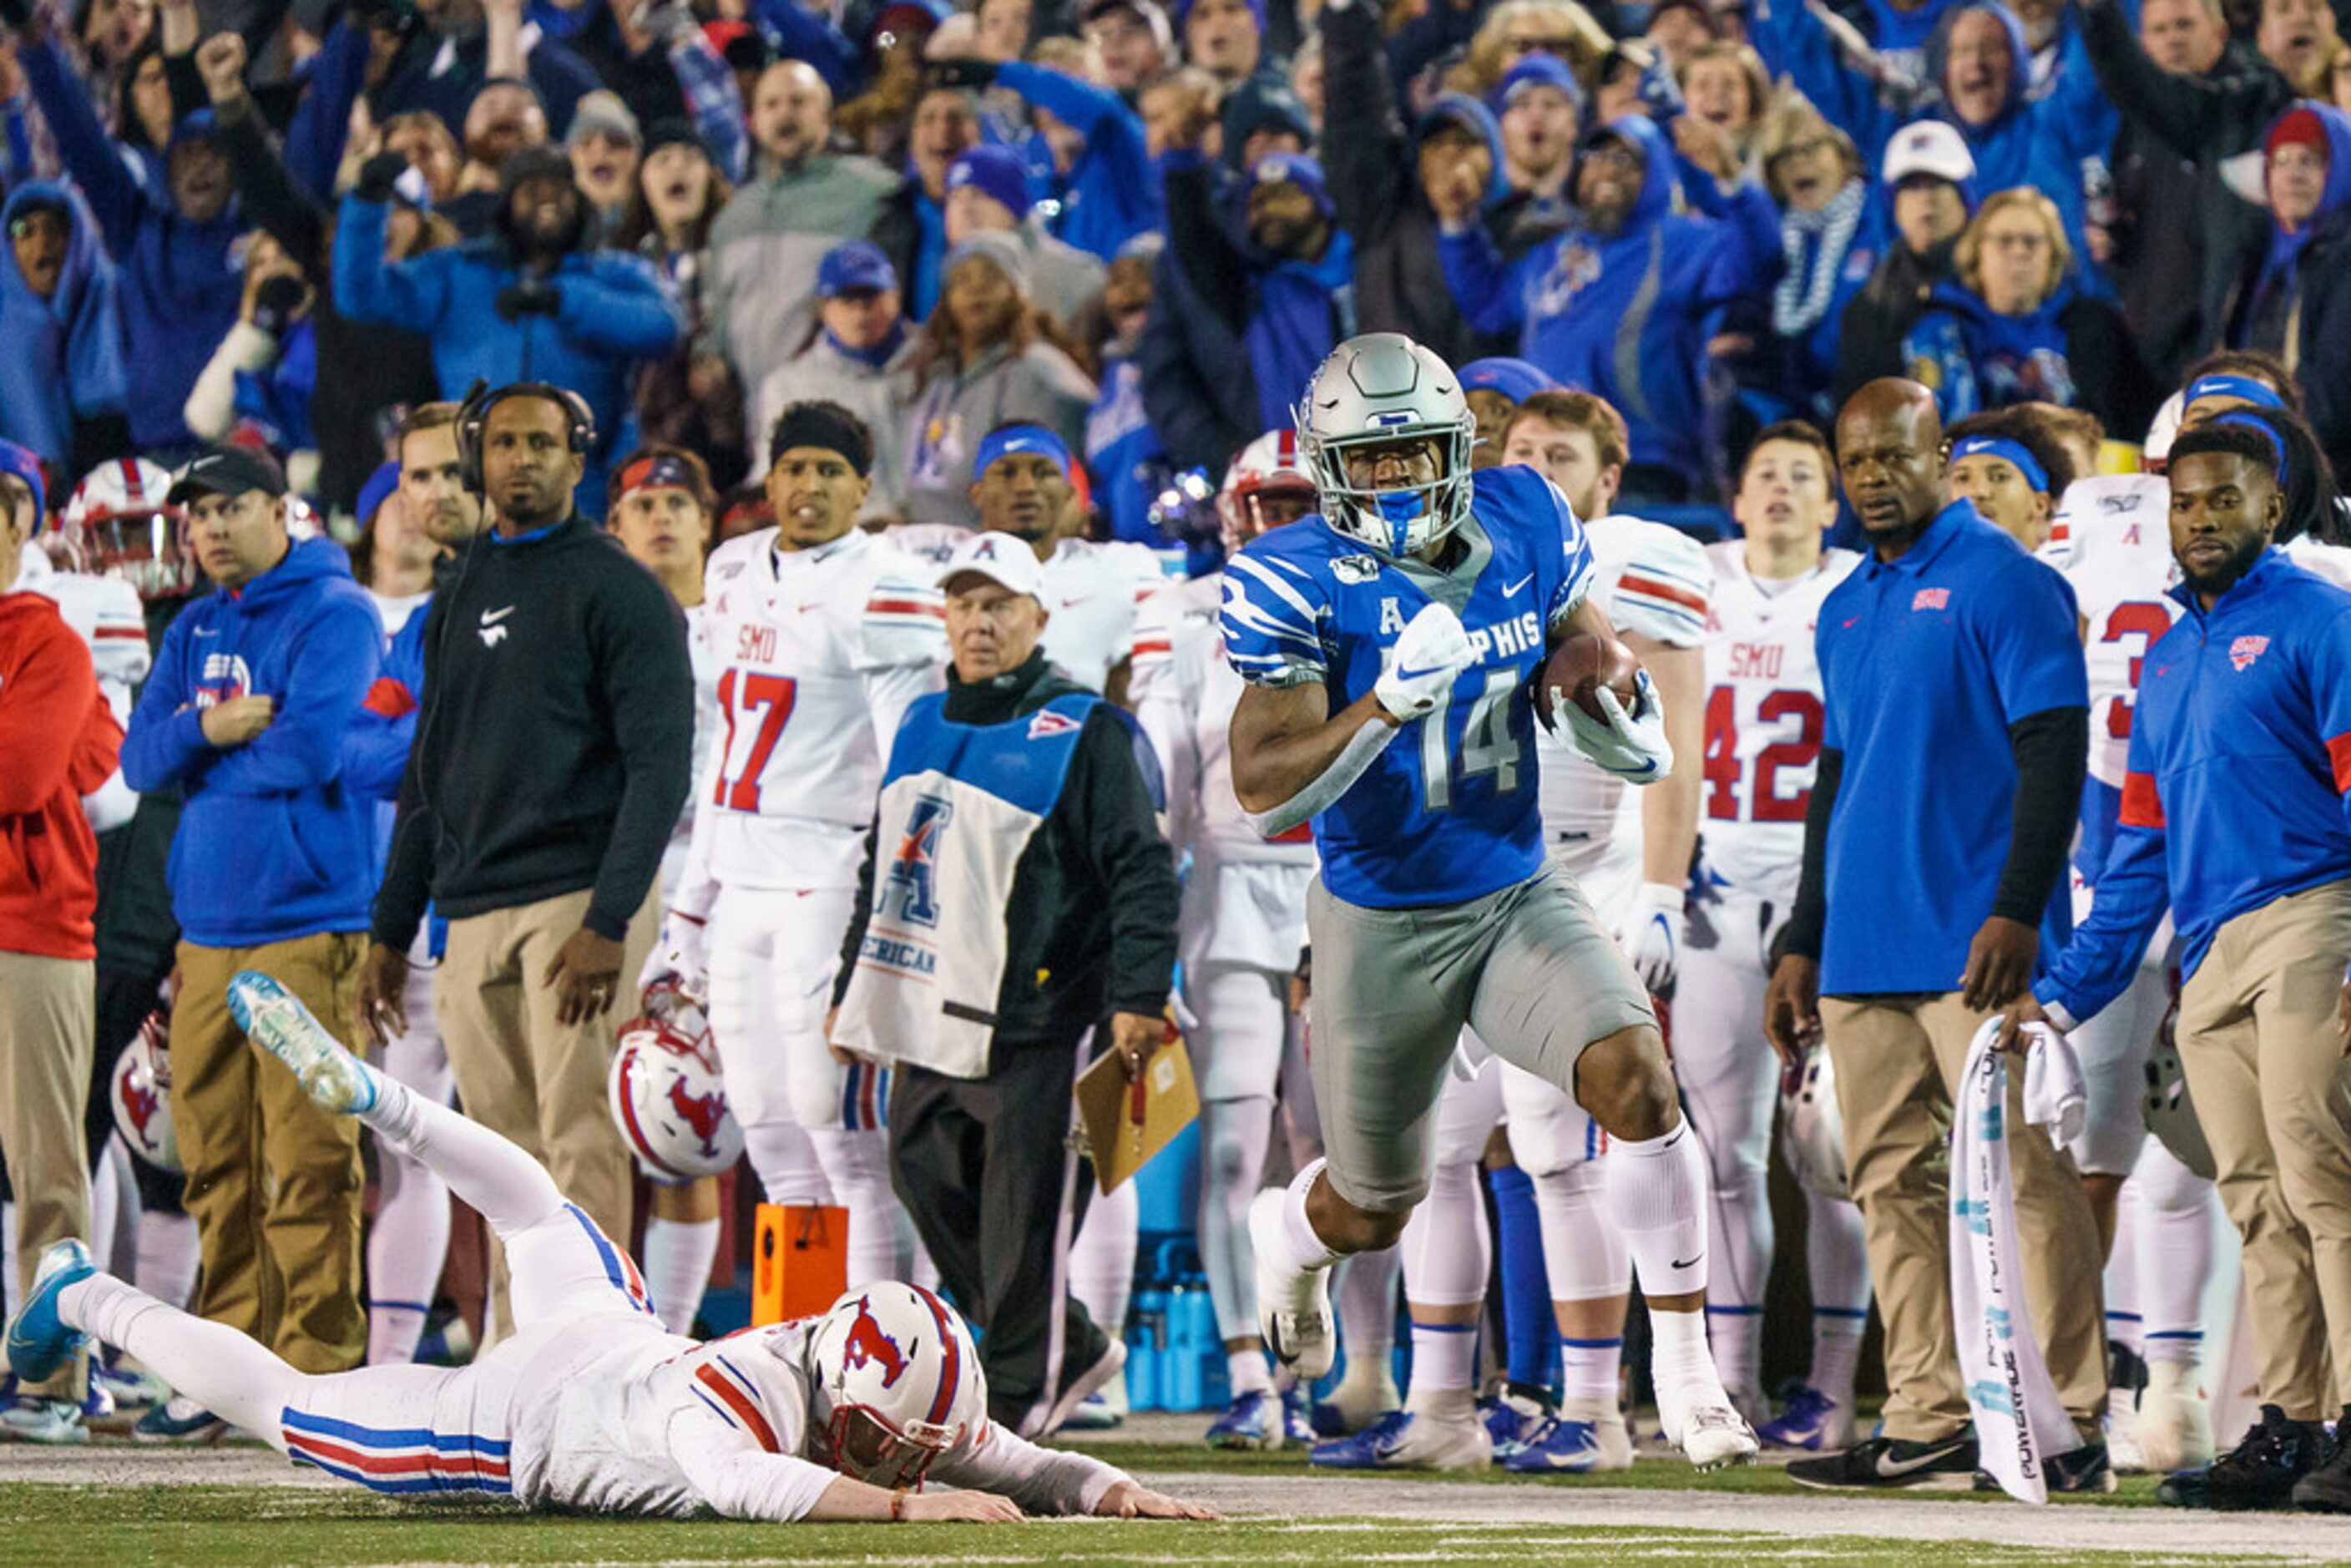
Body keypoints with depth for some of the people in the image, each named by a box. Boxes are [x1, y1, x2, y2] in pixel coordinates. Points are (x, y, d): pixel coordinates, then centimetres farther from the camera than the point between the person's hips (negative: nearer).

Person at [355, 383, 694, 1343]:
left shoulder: (617, 591, -2)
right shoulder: (458, 603, 19)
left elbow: (659, 766, -9)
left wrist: (608, 921, -18)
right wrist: (389, 932, 18)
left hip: (575, 903, -6)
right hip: (473, 920, 6)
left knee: (580, 1141, -13)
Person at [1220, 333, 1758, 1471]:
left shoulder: (1523, 530, -5)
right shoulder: (1300, 585, -18)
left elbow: (1592, 647, 12)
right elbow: (1264, 797, -25)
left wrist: (1617, 709, -12)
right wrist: (1391, 700, -38)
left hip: (1519, 898, 2)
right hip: (1381, 927, -2)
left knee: (1636, 1075, -25)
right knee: (1373, 1214, 14)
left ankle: (1686, 1375, -16)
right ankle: (1289, 1236, 55)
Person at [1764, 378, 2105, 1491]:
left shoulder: (2000, 582, -4)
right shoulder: (1845, 611, 20)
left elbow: (2054, 753, -10)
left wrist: (2016, 911, -19)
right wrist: (1802, 944, 21)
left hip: (1971, 941, -8)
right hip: (1864, 943, 8)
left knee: (2019, 1170, -9)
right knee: (1890, 1181, 5)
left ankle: (2069, 1423, -9)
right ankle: (1927, 1421, 7)